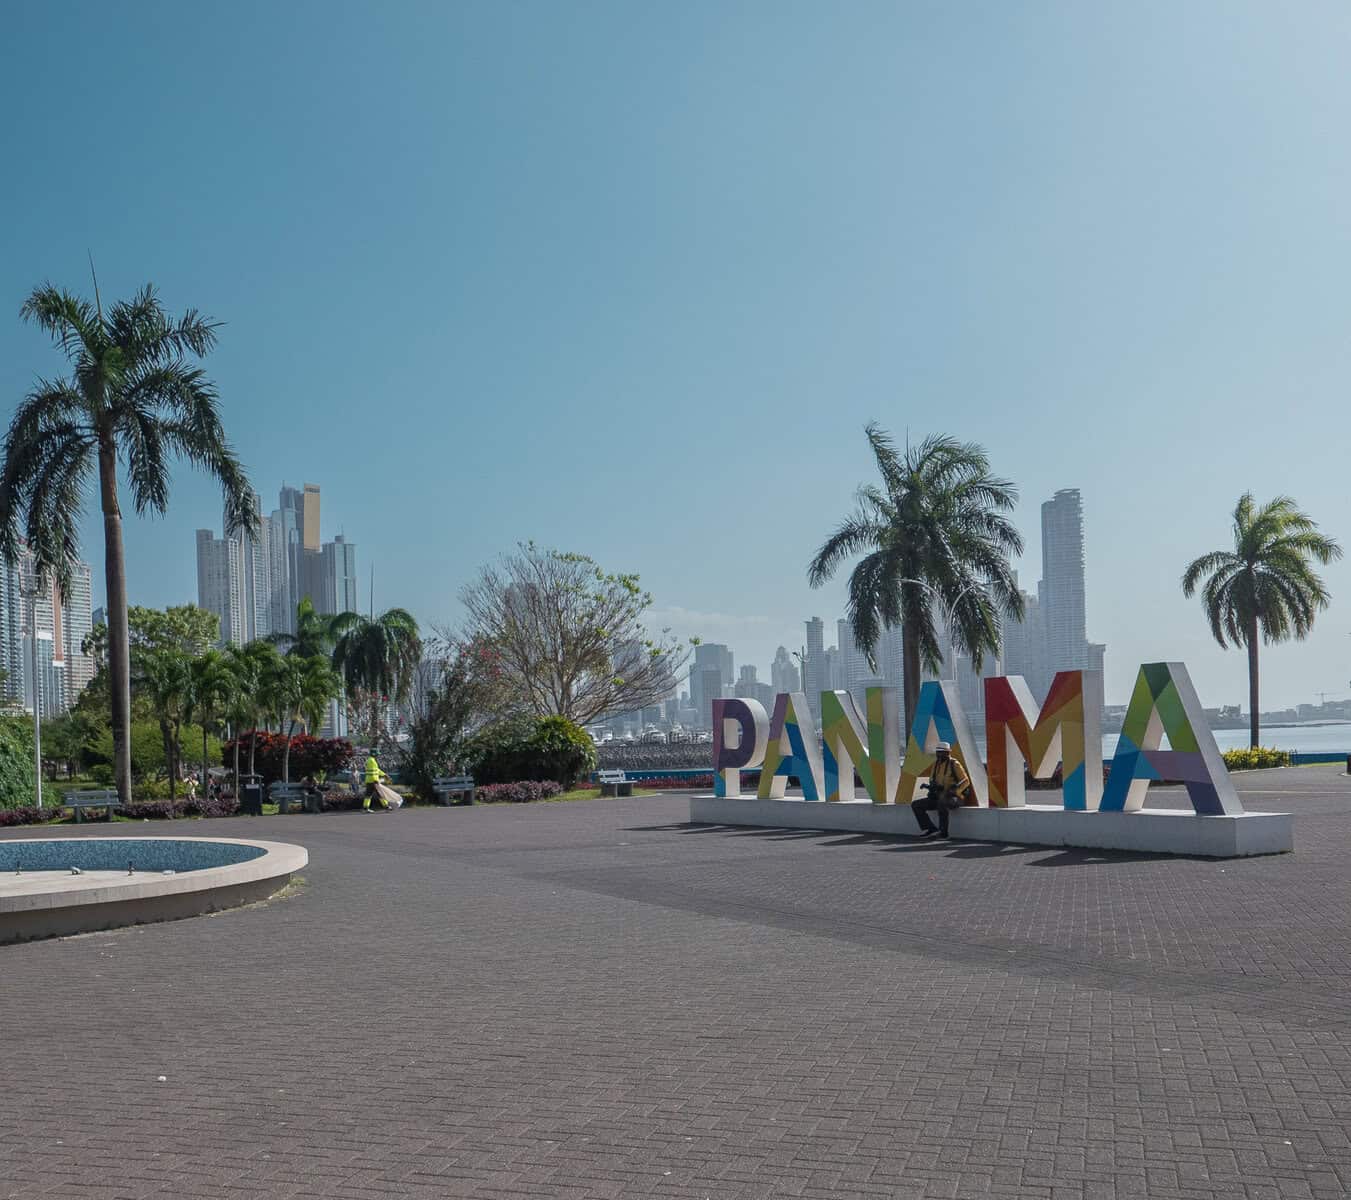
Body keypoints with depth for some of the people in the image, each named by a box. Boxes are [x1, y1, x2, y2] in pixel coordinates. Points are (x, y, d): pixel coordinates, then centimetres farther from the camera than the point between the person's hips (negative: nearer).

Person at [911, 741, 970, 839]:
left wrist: (954, 792, -22)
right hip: (938, 797, 8)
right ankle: (931, 830, -13)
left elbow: (965, 782, -9)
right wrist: (932, 788, -3)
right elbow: (932, 781, 21)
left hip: (953, 798, -8)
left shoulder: (954, 764, -9)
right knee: (915, 804, -7)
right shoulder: (936, 764, 11)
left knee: (942, 803, -42)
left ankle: (943, 832, -28)